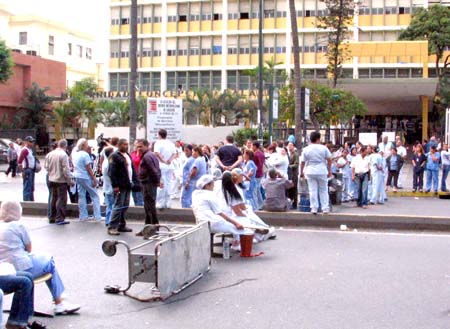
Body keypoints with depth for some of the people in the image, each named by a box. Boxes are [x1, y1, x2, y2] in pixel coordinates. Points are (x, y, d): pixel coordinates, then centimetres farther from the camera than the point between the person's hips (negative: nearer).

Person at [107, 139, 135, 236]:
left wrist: (134, 181, 15)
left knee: (125, 206, 12)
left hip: (128, 185, 8)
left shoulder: (128, 155, 17)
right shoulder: (115, 156, -10)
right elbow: (111, 172, -15)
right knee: (118, 206, -9)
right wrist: (115, 185, -20)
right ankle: (112, 227, -6)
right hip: (120, 186, -8)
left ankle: (122, 225, 21)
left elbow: (132, 168, 23)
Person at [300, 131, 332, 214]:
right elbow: (329, 160, -1)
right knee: (323, 190, 9)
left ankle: (314, 208, 4)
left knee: (313, 190, 4)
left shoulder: (306, 149, -1)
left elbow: (302, 162, 0)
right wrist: (329, 170, 9)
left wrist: (301, 172, 12)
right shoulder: (323, 148, -3)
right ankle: (325, 208, 10)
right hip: (322, 171, 0)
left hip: (310, 172, 1)